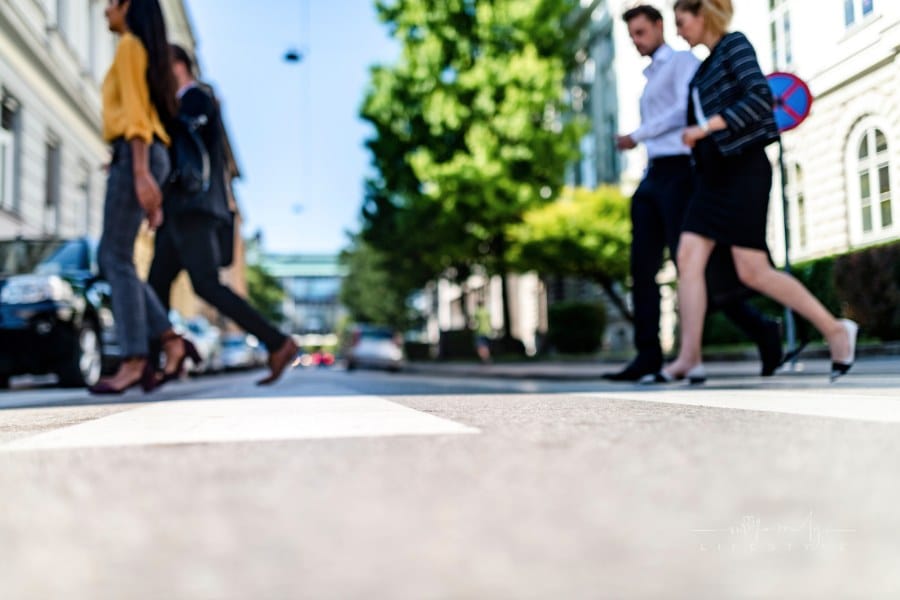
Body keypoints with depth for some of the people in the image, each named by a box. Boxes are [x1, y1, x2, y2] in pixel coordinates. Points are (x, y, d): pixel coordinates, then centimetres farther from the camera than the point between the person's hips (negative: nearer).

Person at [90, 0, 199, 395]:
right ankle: (171, 341, 0)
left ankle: (133, 362, -12)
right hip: (148, 158, 9)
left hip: (133, 155, -9)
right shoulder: (148, 53, 27)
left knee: (117, 259, -10)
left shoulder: (130, 45, -1)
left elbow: (135, 111, -13)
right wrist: (152, 189, 20)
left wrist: (141, 172, -22)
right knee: (110, 258, 7)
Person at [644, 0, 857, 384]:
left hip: (743, 167, -9)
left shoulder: (735, 44, -4)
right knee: (689, 258, -5)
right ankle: (689, 360, -6)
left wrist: (706, 126, -20)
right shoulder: (705, 67, 19)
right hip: (713, 173, 9)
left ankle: (835, 330, 9)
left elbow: (760, 96, -17)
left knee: (752, 271, -8)